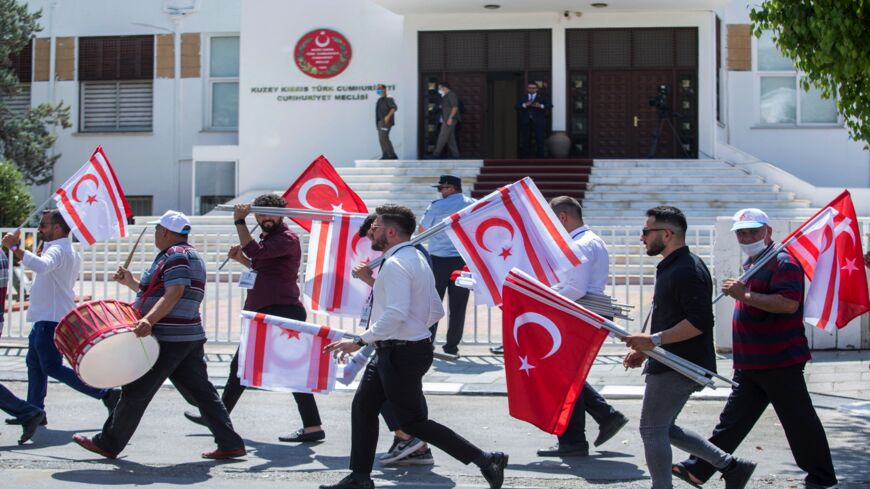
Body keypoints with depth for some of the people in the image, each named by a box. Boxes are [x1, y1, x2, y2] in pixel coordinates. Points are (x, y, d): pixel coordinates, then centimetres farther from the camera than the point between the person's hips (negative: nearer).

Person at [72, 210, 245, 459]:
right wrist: (131, 282, 25)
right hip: (190, 337, 10)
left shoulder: (176, 256, -12)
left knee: (135, 392, 0)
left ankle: (108, 444, 9)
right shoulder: (190, 255, 21)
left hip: (168, 340, -10)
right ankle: (230, 443, 5)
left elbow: (173, 295, -26)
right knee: (202, 391, 8)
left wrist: (149, 320, -37)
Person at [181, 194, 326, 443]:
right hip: (261, 315, 10)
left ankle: (313, 427, -12)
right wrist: (241, 259, 14)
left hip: (282, 313, -10)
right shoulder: (266, 238, 20)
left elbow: (255, 252, -24)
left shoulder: (288, 238, -11)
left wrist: (240, 221, -21)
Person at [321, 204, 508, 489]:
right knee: (363, 406, 14)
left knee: (413, 422, -1)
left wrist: (360, 341, -27)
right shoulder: (417, 259, 13)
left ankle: (484, 460, 0)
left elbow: (396, 314, -31)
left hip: (401, 354, -10)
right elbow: (436, 311, 17)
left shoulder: (395, 264, -19)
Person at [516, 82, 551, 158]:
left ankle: (540, 157, 0)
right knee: (526, 141, 2)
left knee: (540, 140, -4)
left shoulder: (542, 97, 11)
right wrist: (524, 105, -14)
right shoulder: (523, 98, 17)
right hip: (526, 122, 2)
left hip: (538, 122, -2)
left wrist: (541, 106, -18)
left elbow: (550, 105, -2)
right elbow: (517, 107, 4)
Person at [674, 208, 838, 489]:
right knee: (732, 419, 10)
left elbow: (789, 303, -28)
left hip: (779, 362, -9)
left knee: (799, 421, -1)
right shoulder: (752, 264, 18)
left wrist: (745, 295, -27)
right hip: (750, 365, 9)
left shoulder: (783, 262, -13)